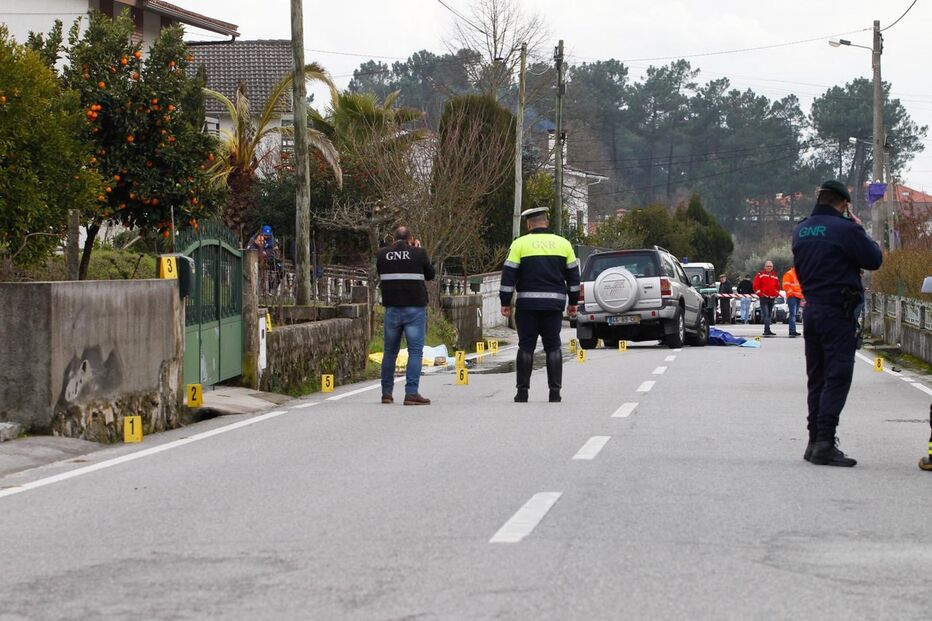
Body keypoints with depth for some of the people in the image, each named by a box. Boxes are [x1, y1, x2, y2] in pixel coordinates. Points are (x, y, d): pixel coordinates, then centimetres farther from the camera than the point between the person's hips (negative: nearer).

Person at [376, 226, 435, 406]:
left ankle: (386, 392, 19)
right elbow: (430, 275, 9)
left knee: (390, 351, 15)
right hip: (415, 308, -3)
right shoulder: (418, 253, -5)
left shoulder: (382, 254, 4)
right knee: (415, 351, -3)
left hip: (392, 309, 3)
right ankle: (411, 392, -13)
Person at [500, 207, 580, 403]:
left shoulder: (520, 244, 0)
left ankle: (522, 391, 1)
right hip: (554, 303, 2)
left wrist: (505, 302, 1)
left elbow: (509, 275, -3)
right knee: (553, 347, 6)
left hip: (527, 304, -2)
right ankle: (555, 392, 2)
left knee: (526, 346, 3)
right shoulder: (563, 244, 8)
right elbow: (573, 275, 12)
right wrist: (573, 302, 19)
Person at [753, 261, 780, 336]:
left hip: (772, 298, 6)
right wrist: (760, 294, -11)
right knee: (765, 314, -17)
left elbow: (777, 287, 22)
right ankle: (767, 329, -23)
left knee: (770, 315, 10)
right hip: (763, 298, -6)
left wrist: (776, 294, 6)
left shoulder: (775, 276, 15)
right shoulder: (760, 275, 0)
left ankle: (766, 330, 17)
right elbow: (756, 286, -4)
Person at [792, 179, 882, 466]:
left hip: (811, 310, 7)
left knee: (817, 378, 14)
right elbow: (874, 259, -7)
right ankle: (824, 444, -14)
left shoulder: (800, 230, 10)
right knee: (837, 378, -7)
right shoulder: (845, 228, -14)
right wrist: (859, 230, 6)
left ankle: (815, 441, 17)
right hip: (838, 312, -7)